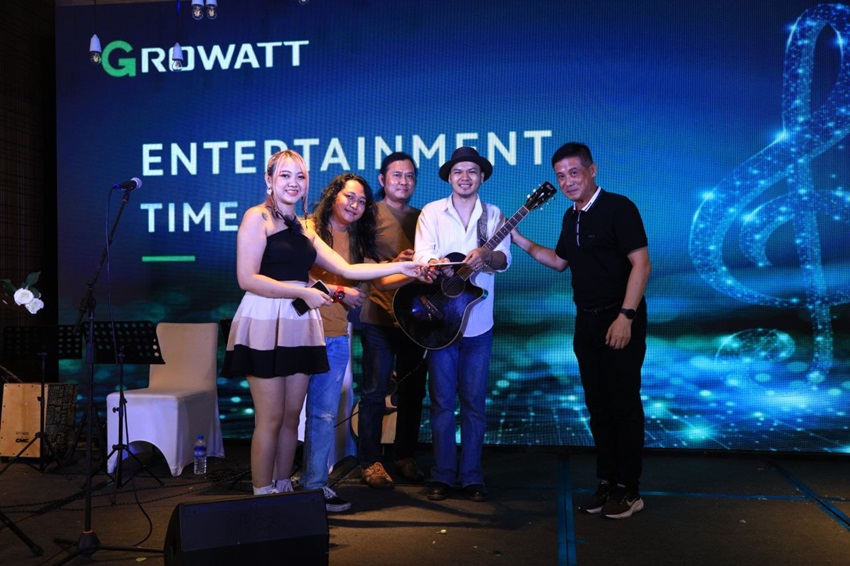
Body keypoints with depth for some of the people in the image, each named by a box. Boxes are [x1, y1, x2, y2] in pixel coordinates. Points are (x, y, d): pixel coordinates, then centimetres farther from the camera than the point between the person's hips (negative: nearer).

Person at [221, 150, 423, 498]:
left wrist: (400, 267, 10)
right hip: (265, 324, -7)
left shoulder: (302, 228, 19)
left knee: (292, 416, 9)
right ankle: (262, 498, 6)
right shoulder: (257, 217, -2)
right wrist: (303, 293, -12)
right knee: (271, 418, -5)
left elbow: (346, 269, 15)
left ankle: (284, 491, 20)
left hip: (298, 326, 7)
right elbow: (247, 279, -12)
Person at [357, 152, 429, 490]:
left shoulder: (421, 218, 16)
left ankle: (405, 457, 22)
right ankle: (370, 462, 8)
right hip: (379, 317, -5)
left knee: (413, 391, 9)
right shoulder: (370, 214, 0)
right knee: (375, 391, -2)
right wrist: (393, 264, -20)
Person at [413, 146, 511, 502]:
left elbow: (504, 258, -6)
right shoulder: (431, 212, 4)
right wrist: (436, 264, -33)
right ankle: (442, 476, 14)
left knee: (474, 401, 5)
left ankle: (471, 476, 14)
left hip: (478, 322, 1)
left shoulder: (493, 215, 8)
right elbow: (422, 253, -9)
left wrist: (486, 256, -29)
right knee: (442, 400, 4)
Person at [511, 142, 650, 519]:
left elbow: (641, 263, -18)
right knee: (597, 405, 11)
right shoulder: (571, 217, 12)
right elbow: (559, 261, 24)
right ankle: (607, 482, 22)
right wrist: (519, 240, 16)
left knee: (623, 405, -1)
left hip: (619, 321, -8)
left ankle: (628, 490, 10)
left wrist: (626, 316, -24)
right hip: (587, 320, 8)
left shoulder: (618, 208, -12)